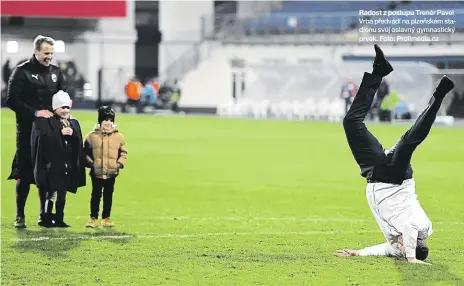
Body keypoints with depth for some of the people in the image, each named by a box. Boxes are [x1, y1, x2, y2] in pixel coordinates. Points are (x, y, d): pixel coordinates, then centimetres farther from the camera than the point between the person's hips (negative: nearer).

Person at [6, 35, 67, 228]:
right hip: (28, 131, -4)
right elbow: (12, 100, -9)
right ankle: (20, 216, 6)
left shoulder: (55, 72, 12)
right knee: (24, 175, -2)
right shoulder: (22, 72, -3)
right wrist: (35, 112, -17)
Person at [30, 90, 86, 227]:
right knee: (50, 192, -9)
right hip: (52, 164, -6)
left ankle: (59, 219, 15)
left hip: (68, 164, 6)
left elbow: (79, 144, 11)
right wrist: (60, 134, -19)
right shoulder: (45, 122, -3)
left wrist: (72, 134, -7)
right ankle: (45, 218, -2)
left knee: (62, 193, 9)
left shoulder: (74, 123, 14)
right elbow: (43, 138, -17)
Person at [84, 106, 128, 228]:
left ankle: (106, 218, 17)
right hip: (96, 172, -2)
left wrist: (120, 163, -6)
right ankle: (93, 218, 10)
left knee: (108, 195, 9)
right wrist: (90, 163, -9)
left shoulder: (118, 137, 3)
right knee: (96, 195, 3)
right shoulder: (92, 136, -2)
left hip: (111, 173, 2)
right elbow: (86, 152, 3)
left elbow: (123, 153, 8)